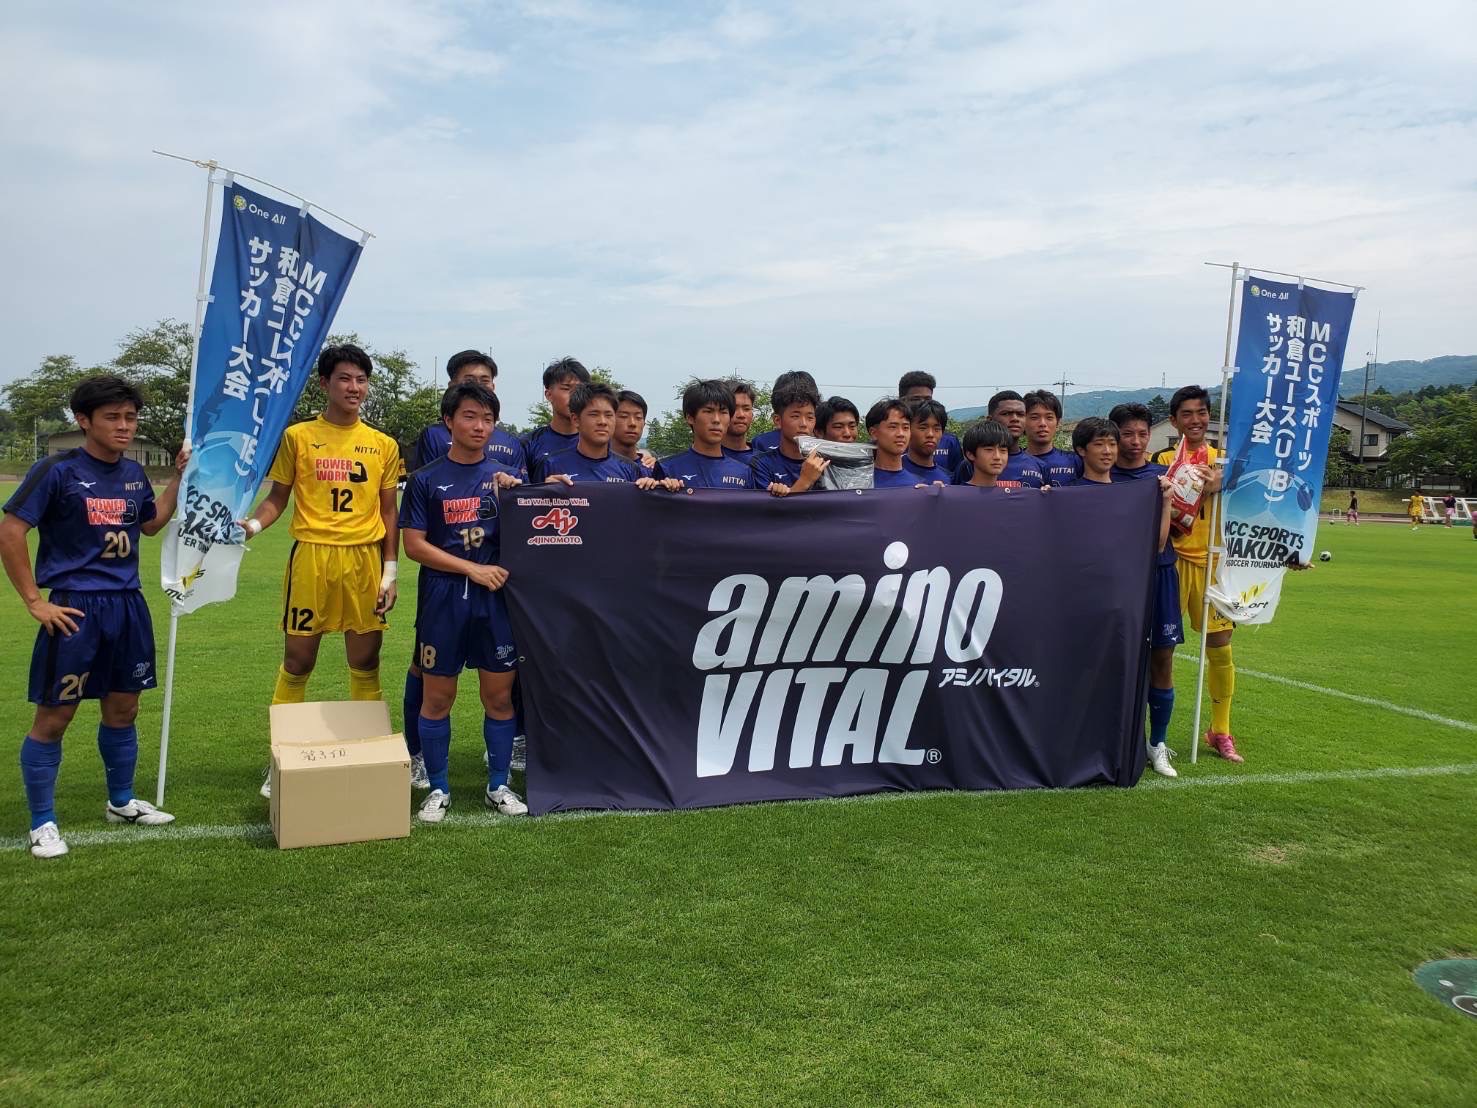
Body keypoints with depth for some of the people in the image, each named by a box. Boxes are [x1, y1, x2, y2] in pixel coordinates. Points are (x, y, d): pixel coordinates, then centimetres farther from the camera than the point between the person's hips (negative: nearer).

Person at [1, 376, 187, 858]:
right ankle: (42, 823, 14)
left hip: (129, 605, 6)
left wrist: (178, 476, 14)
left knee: (123, 709, 15)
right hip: (76, 609, -6)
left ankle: (122, 802, 32)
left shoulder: (133, 473, 7)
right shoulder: (57, 470, -11)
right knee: (54, 716, 2)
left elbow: (152, 523, 24)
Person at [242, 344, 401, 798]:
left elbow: (388, 511, 10)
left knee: (366, 662, 7)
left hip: (365, 559, 2)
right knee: (297, 661, 3)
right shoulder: (297, 436, 3)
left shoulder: (383, 445, 8)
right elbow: (277, 497, 6)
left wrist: (390, 570, 3)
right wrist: (253, 523, -14)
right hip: (311, 556, -2)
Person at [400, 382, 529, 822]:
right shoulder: (426, 480, 1)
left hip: (496, 596, 2)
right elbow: (414, 545, -4)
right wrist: (473, 569, -11)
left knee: (499, 694, 4)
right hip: (443, 597, -2)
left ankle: (498, 786, 18)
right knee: (438, 695, 4)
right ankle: (438, 788, 18)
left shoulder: (504, 477, 8)